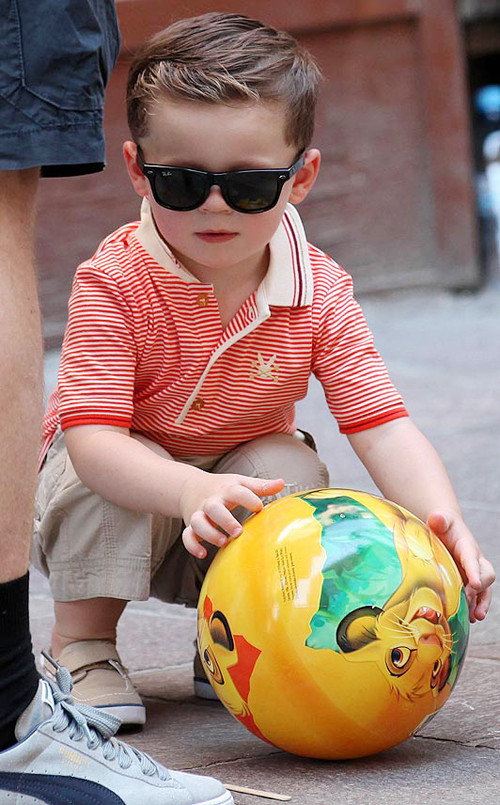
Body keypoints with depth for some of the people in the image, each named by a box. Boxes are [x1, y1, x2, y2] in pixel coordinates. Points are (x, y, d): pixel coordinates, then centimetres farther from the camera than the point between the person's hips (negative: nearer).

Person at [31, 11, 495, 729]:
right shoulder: (114, 283, -27)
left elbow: (385, 429, -22)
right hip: (130, 492, -2)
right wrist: (191, 490, -55)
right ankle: (82, 640, -9)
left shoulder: (318, 294, -17)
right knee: (95, 474, -32)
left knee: (293, 470, -26)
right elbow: (91, 435, -36)